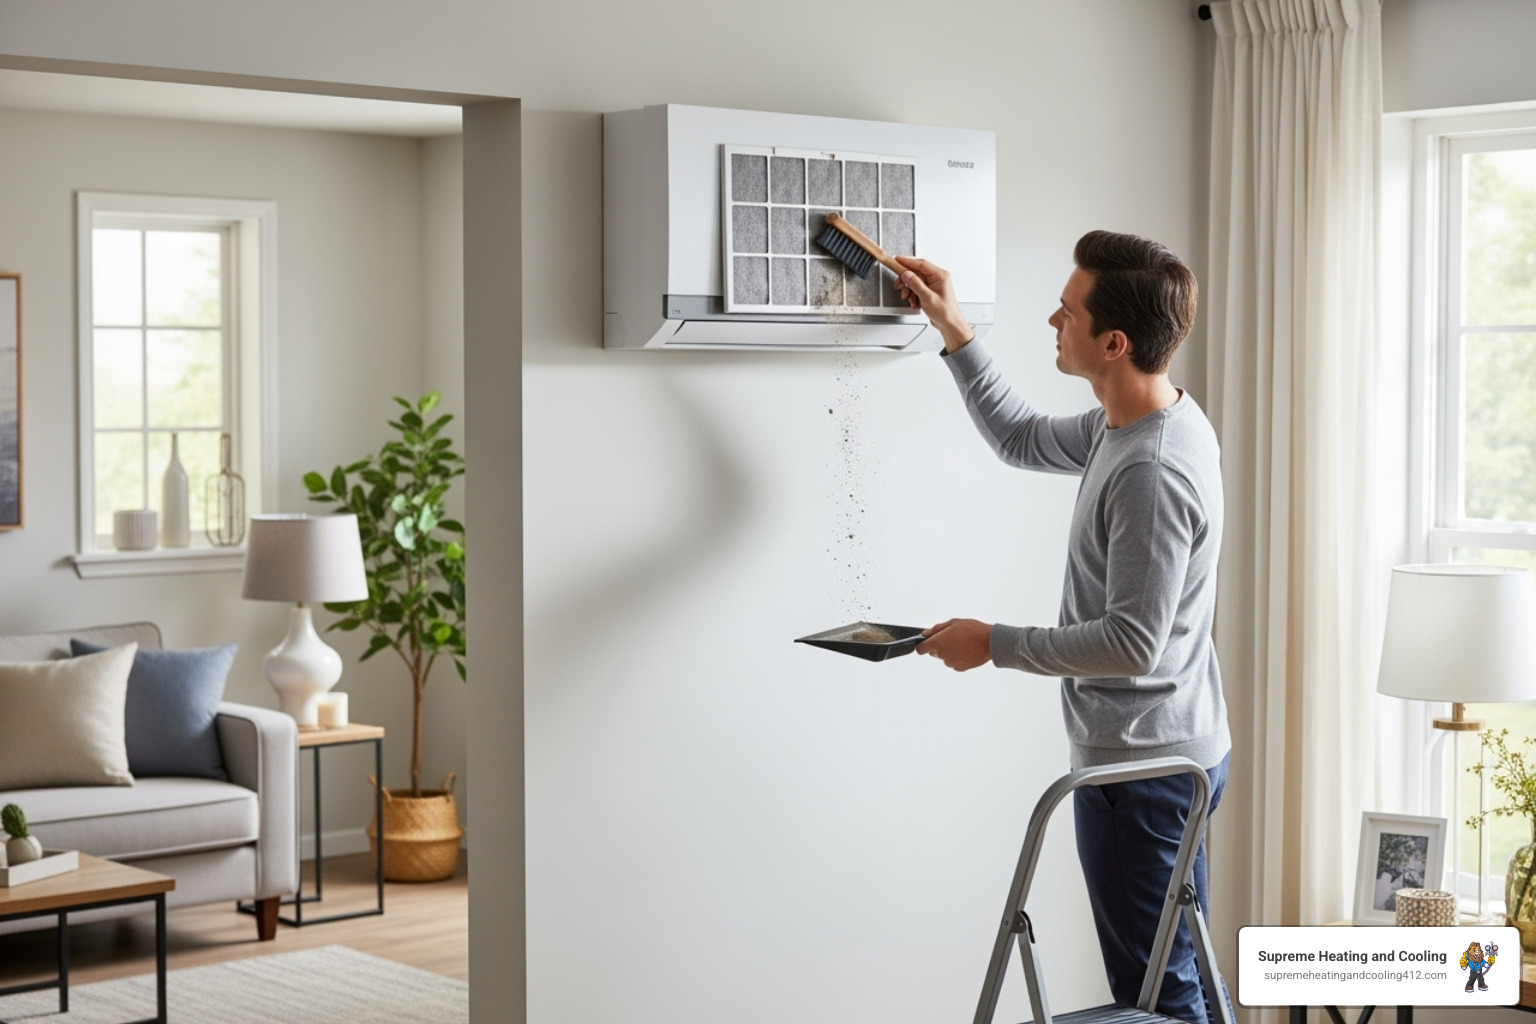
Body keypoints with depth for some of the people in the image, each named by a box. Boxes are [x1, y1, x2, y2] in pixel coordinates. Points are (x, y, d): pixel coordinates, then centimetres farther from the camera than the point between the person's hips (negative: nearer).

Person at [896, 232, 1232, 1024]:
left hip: (1142, 767, -10)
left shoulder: (1152, 472, -26)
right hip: (1176, 751, 10)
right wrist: (953, 332, 16)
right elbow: (1023, 439, 22)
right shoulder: (1136, 421, 5)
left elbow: (1133, 642, -27)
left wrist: (994, 644, -17)